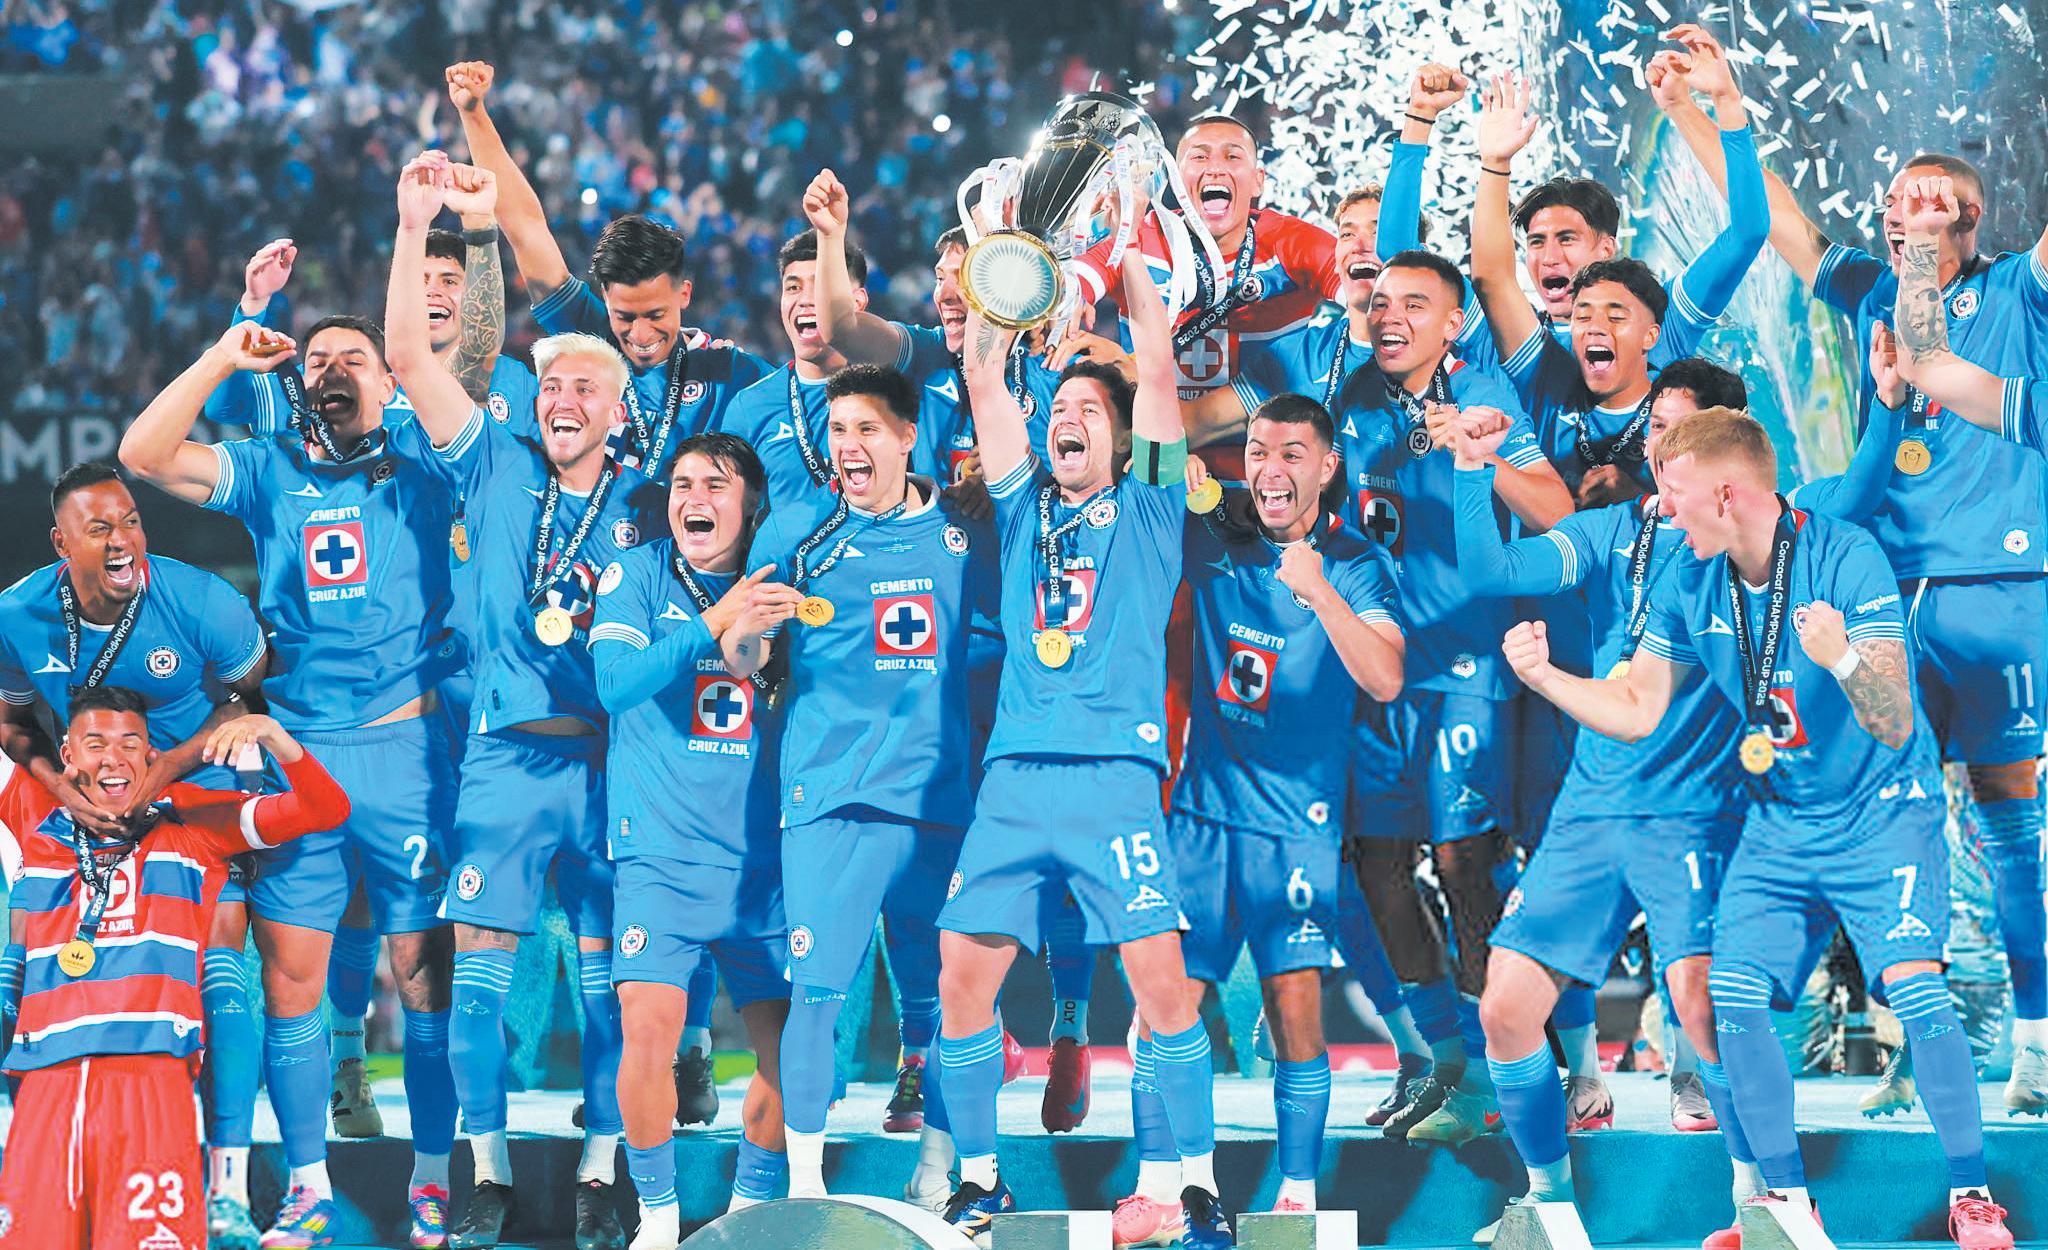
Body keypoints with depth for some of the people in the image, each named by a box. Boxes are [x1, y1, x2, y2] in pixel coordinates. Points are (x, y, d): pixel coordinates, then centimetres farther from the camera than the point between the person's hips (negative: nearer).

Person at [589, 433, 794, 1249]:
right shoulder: (640, 577, 1)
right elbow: (616, 682, -15)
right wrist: (711, 626, -24)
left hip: (763, 862, 3)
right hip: (661, 857, -3)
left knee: (788, 1045, -1)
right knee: (648, 1030, -16)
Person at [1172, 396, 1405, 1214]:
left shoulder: (1356, 565, -4)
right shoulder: (1213, 539, 5)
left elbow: (1386, 680, -16)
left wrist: (1321, 593, -30)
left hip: (1298, 819, -3)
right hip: (1203, 809, 3)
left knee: (1296, 1008, -8)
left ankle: (1299, 1192, 1)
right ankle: (1154, 1185, 6)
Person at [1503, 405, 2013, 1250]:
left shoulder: (1847, 560, -21)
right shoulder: (1690, 588, -3)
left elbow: (1894, 727, -26)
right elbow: (1634, 711, 7)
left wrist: (1843, 658, -45)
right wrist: (1543, 677, -7)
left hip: (1882, 812, -6)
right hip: (1779, 825, 6)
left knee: (1913, 983, -22)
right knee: (1731, 997, -6)